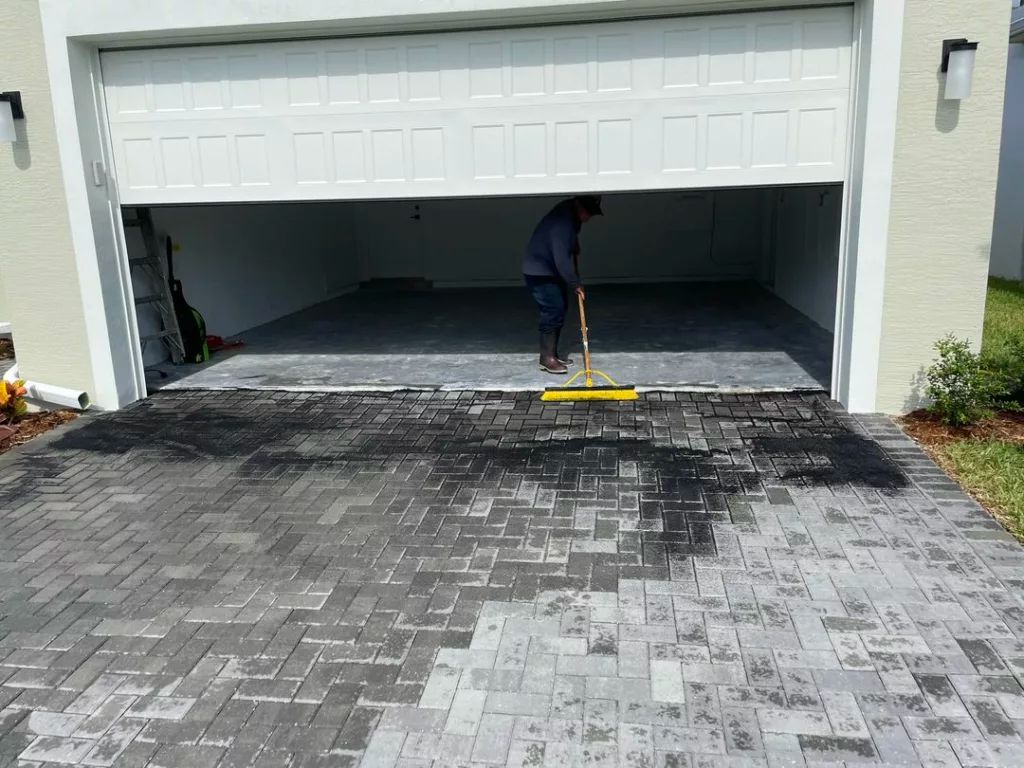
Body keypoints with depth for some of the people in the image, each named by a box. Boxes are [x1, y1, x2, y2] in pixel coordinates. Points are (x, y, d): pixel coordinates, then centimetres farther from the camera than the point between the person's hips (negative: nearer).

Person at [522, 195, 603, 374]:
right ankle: (547, 358, -5)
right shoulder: (562, 222, -29)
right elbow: (561, 260, -30)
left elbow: (572, 247, 21)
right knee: (553, 312, -12)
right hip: (539, 273, -10)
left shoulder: (571, 215, 3)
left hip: (551, 271, 10)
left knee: (560, 309, 12)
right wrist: (575, 284, -21)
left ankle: (552, 354, 20)